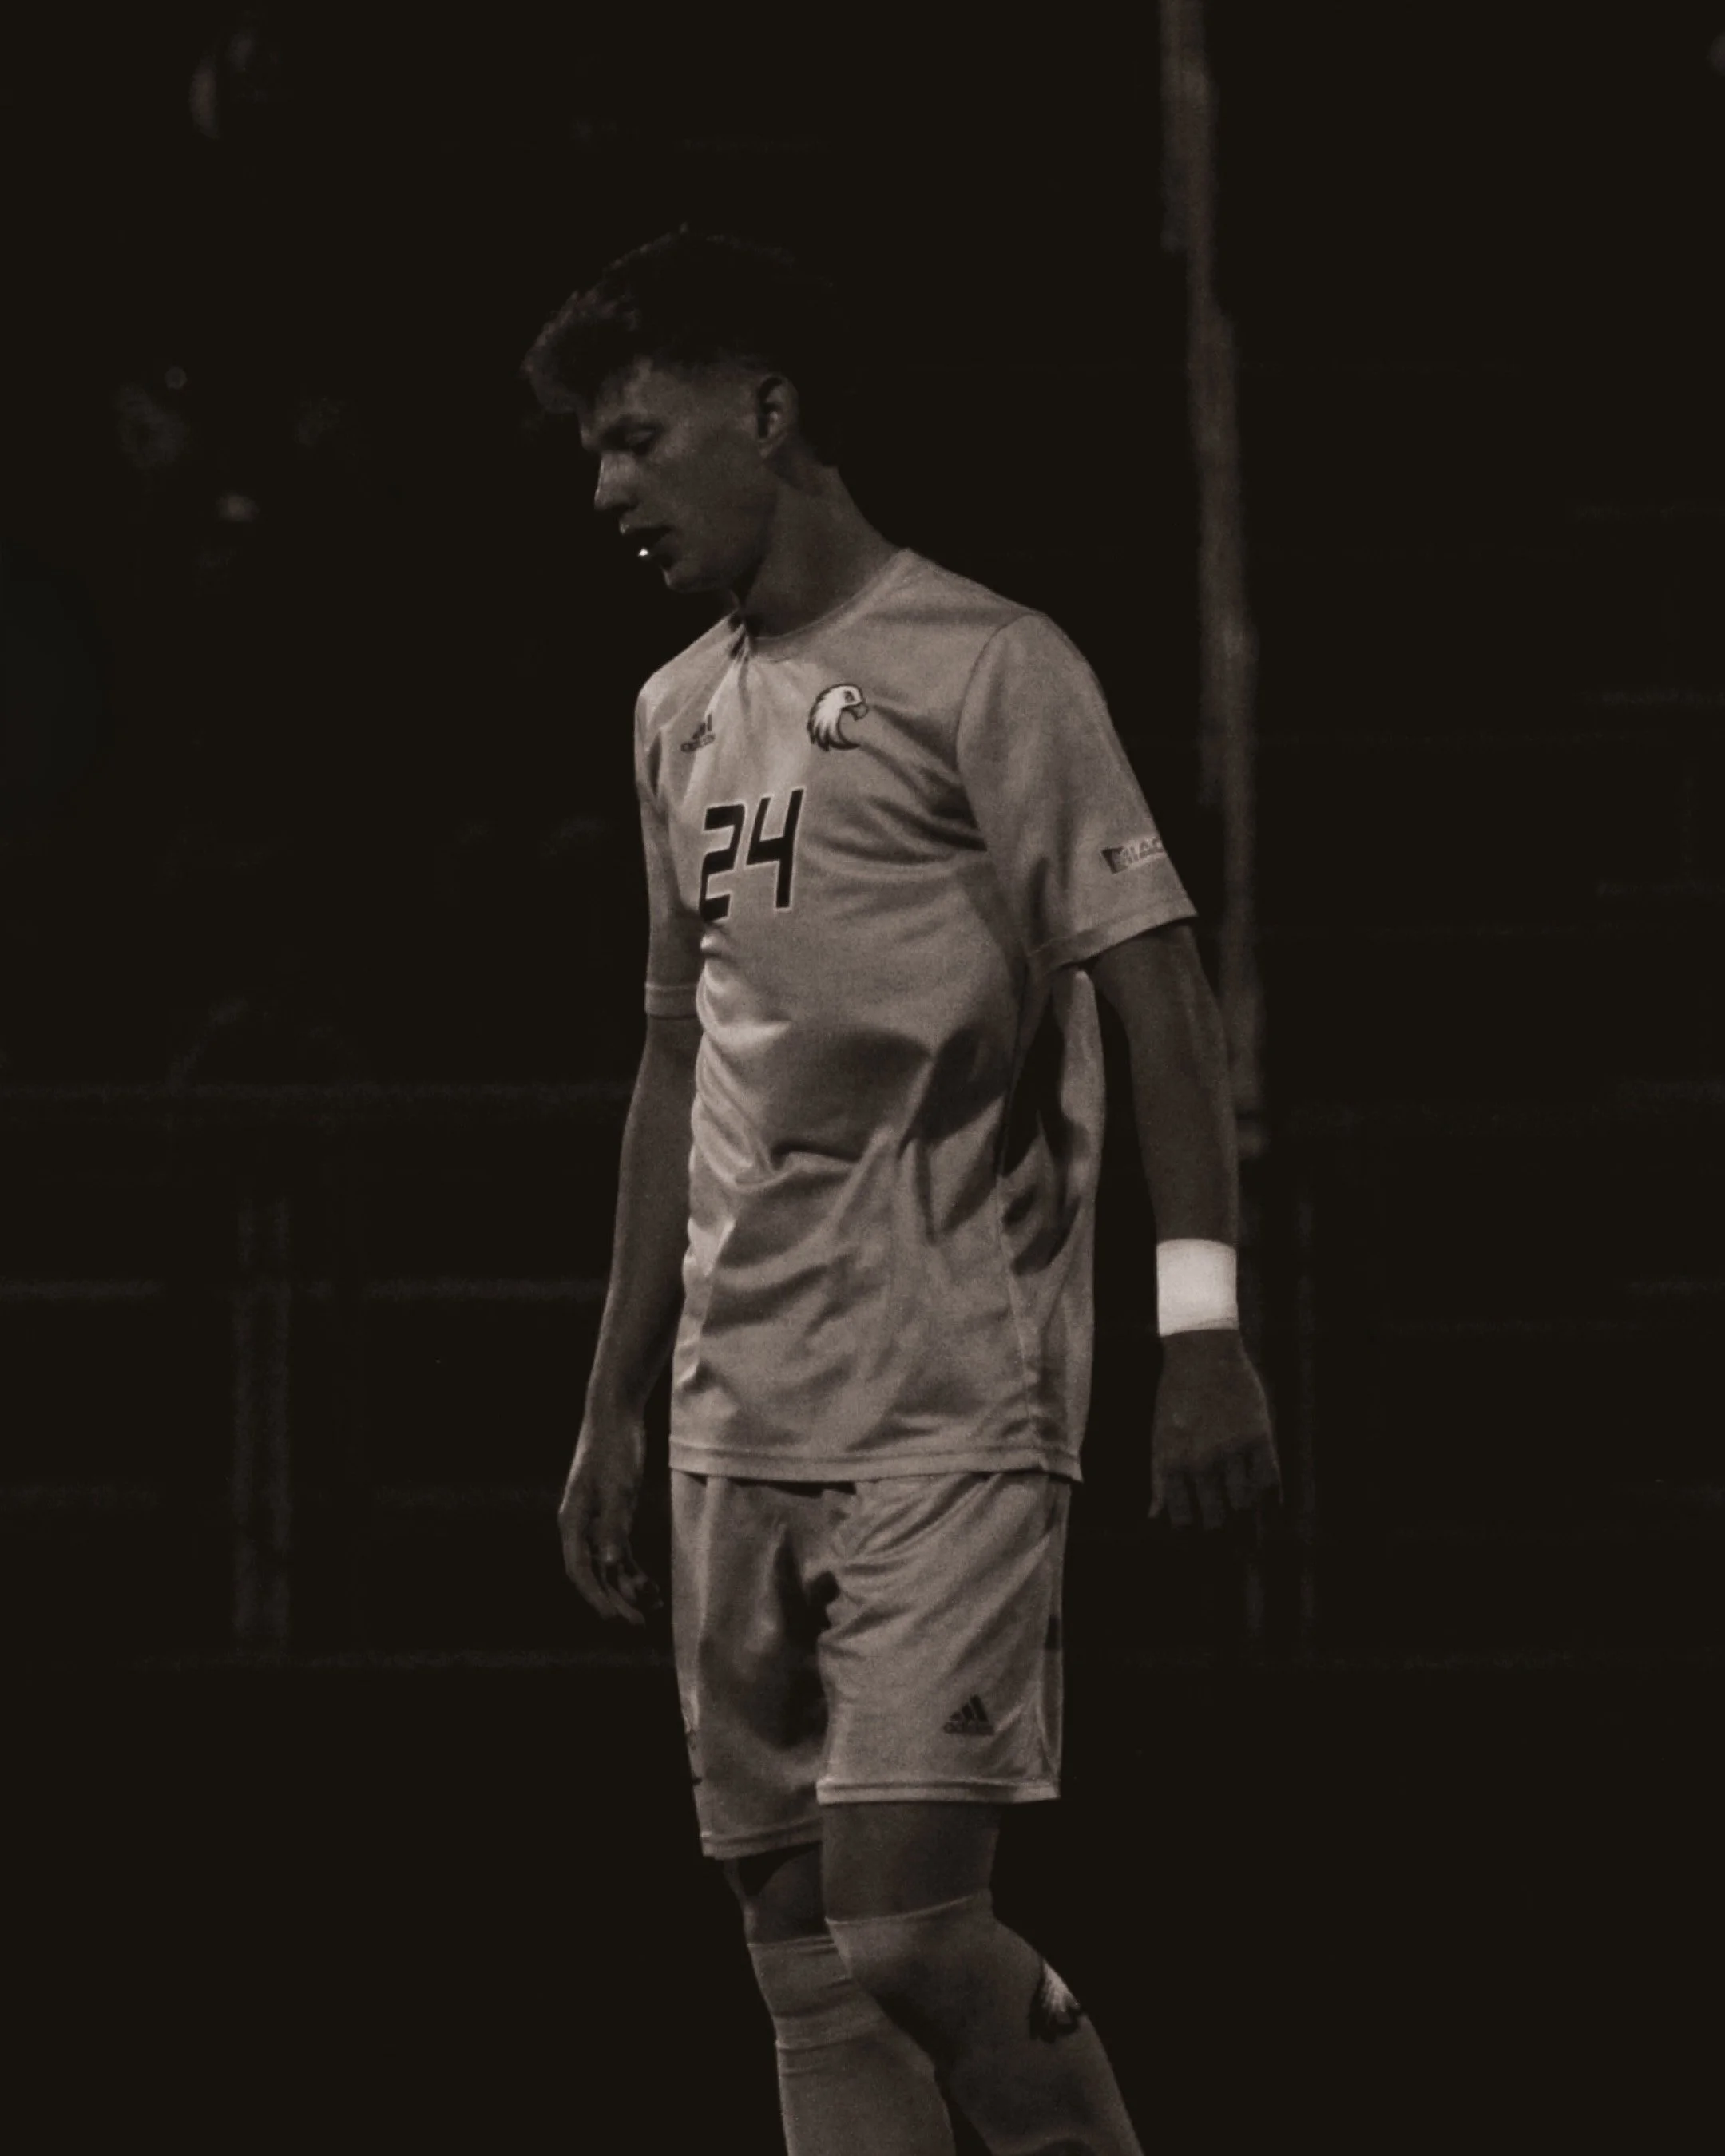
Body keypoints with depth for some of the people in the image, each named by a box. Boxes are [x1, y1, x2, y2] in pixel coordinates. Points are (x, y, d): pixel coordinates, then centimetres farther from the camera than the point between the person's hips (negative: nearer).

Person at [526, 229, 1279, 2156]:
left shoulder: (983, 669, -5)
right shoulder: (680, 716, 17)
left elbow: (1156, 990, -10)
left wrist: (1203, 1328, -19)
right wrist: (615, 1402, 21)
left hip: (955, 1420, -7)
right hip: (741, 1426, 7)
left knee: (910, 1933, -15)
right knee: (807, 1976, 4)